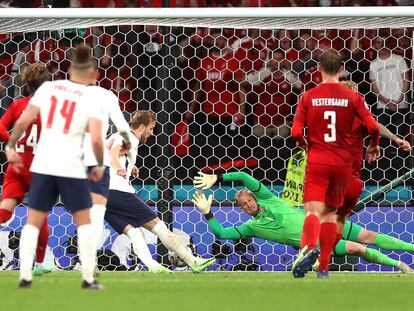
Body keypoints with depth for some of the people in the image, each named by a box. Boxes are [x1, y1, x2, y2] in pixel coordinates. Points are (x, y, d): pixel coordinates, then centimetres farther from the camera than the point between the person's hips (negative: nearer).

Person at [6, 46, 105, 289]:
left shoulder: (47, 88, 3)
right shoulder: (91, 99, -3)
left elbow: (23, 122, -1)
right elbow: (96, 140, -12)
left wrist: (11, 146, 12)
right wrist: (100, 166, 4)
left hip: (42, 165, 2)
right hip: (71, 167, -2)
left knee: (34, 222, 11)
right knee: (84, 221, 11)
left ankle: (25, 276, 4)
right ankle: (89, 278, 7)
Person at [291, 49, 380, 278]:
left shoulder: (308, 97, -1)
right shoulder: (352, 97, 0)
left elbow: (296, 132, -7)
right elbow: (373, 126, -7)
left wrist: (303, 144, 16)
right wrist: (374, 147, 13)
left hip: (317, 160, -2)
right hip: (342, 162, 2)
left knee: (313, 210, -11)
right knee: (330, 212, 14)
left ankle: (309, 247, -43)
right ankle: (324, 267, 13)